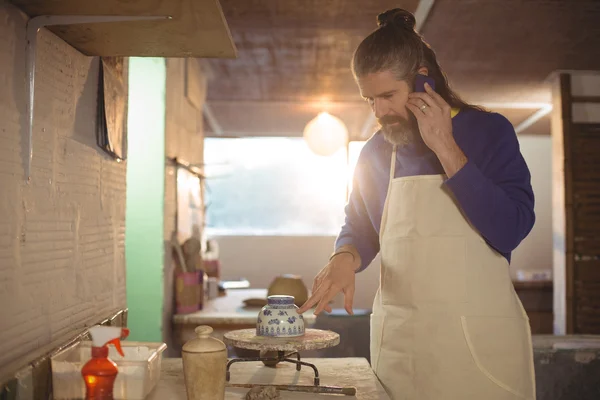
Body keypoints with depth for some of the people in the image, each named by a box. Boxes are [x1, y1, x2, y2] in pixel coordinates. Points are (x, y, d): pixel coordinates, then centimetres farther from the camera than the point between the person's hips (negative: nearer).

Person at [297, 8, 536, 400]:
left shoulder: (488, 131, -5)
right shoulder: (375, 153, 5)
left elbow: (511, 231, -16)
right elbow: (359, 230, 15)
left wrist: (444, 148, -18)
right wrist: (345, 258, -8)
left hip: (480, 338, -3)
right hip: (398, 339, 3)